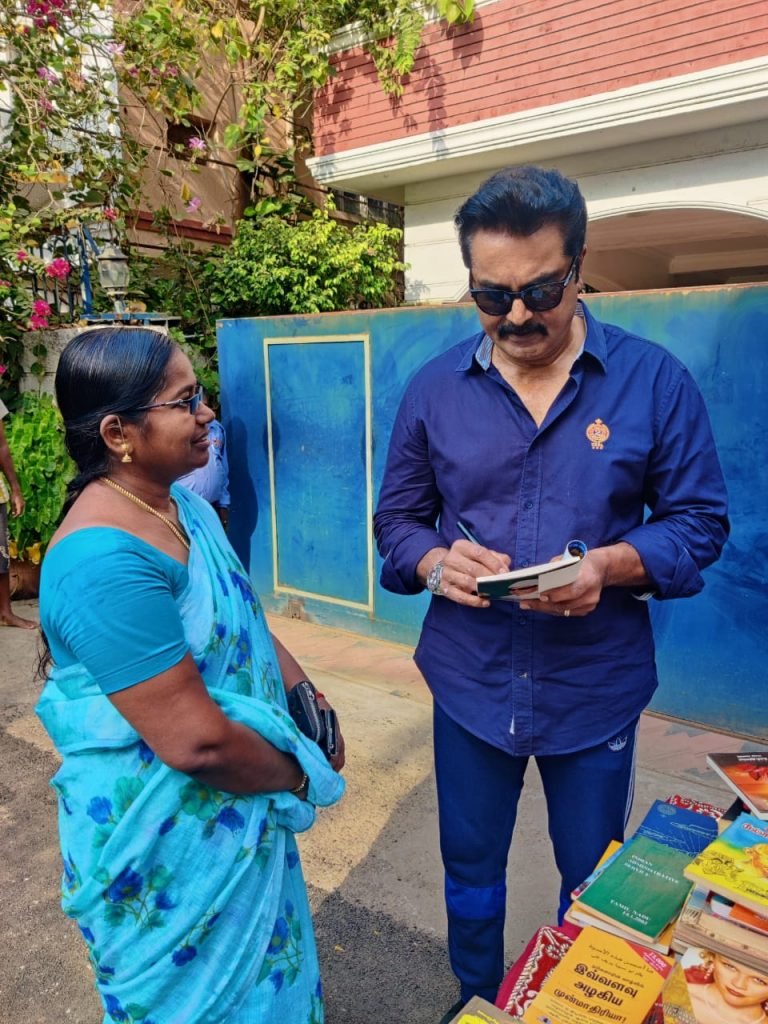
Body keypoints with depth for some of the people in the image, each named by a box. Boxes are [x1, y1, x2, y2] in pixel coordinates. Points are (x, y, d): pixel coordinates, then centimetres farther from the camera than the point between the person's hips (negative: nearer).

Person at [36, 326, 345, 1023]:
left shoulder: (183, 504, 0)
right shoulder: (106, 560, -31)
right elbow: (195, 740, -31)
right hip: (170, 851, -8)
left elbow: (242, 618, 9)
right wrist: (301, 774, -14)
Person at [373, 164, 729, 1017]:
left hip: (595, 688, -1)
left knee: (593, 883, 22)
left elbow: (698, 520, -5)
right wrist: (436, 562, -19)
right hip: (470, 682, 2)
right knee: (470, 873, 22)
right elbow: (396, 519, 2)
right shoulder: (435, 389, -3)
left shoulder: (652, 380, -8)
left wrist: (610, 566, -23)